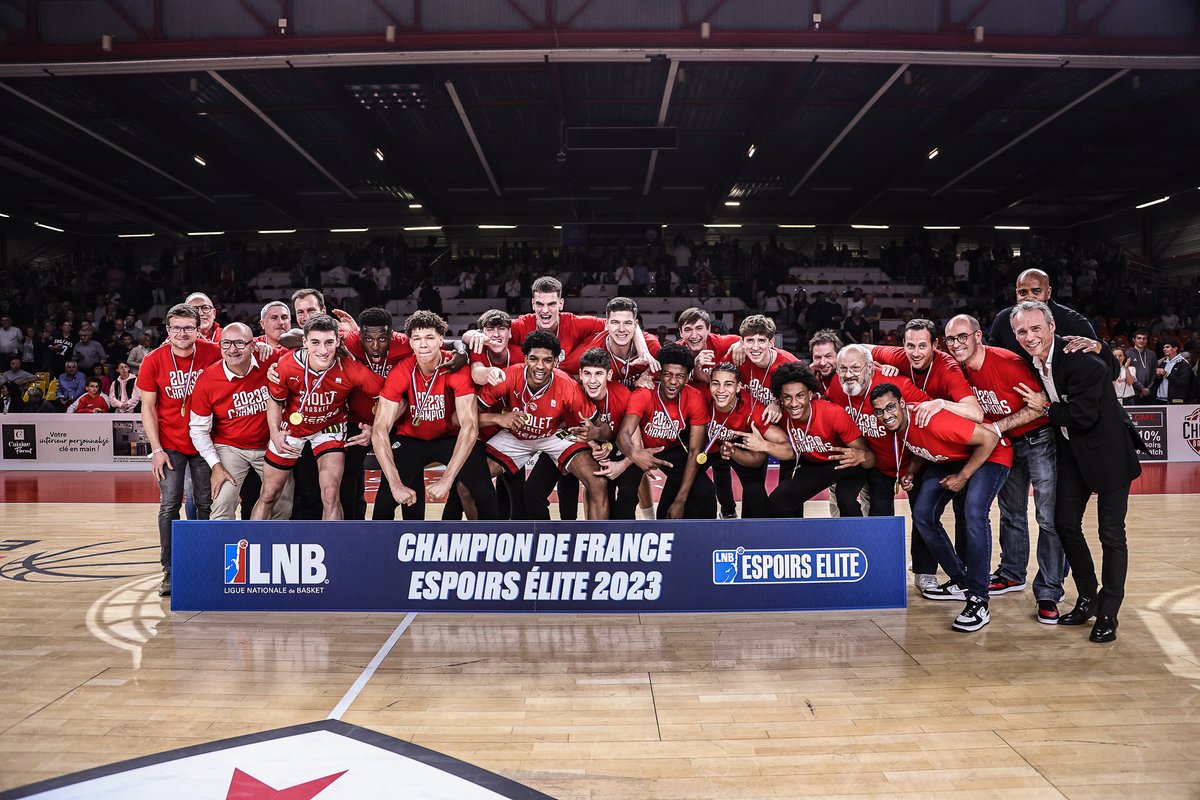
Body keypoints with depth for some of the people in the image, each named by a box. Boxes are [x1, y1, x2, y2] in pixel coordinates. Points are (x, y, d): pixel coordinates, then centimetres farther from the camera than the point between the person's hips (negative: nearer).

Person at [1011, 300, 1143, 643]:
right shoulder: (1030, 362, -2)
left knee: (1111, 533, 0)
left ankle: (1108, 612, 12)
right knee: (1065, 523, 9)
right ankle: (1087, 598, 26)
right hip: (1072, 451, 7)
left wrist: (1045, 408, -14)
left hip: (1108, 450, -7)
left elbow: (1084, 417, -24)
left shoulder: (1080, 360, -24)